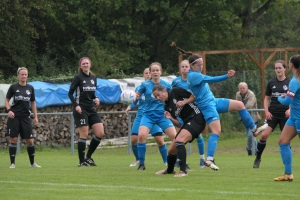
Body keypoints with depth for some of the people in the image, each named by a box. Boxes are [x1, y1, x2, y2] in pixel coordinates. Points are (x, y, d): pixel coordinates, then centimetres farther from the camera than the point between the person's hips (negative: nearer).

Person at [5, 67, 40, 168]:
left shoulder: (30, 88, 7)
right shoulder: (13, 87, 0)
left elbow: (33, 103, 14)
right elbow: (7, 100, 5)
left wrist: (35, 116, 9)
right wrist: (9, 110, -12)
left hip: (25, 118, 2)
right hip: (14, 117, -2)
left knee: (30, 141, -1)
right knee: (14, 139, -3)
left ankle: (32, 162, 14)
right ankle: (12, 163, 4)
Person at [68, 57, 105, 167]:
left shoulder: (93, 78, 12)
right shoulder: (78, 77, -5)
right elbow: (70, 93, -7)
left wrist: (96, 98, -1)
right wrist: (76, 105, -19)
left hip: (91, 109, 6)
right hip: (81, 109, -6)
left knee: (100, 133, -2)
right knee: (84, 135, -9)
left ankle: (88, 157, 12)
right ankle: (81, 161, 0)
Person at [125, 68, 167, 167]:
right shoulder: (139, 88, 6)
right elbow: (134, 102, 12)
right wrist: (129, 107, -7)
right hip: (140, 116, 3)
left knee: (160, 140, -13)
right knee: (134, 139, -4)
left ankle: (166, 161, 2)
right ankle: (138, 160, 21)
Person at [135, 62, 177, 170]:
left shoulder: (166, 85, 0)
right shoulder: (145, 84, -1)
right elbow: (136, 96, 7)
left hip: (162, 115, 1)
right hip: (148, 115, -1)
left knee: (175, 136, -12)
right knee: (141, 136, -23)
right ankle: (141, 164, -6)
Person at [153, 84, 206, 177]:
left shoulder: (175, 92, -5)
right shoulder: (167, 107, 13)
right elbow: (178, 124, 10)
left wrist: (184, 102, -17)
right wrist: (170, 118, -8)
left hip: (196, 118, -8)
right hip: (187, 122, 8)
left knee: (179, 140, -30)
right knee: (172, 150, 12)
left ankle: (183, 171, -34)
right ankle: (169, 170, 42)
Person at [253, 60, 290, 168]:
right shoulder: (271, 83, 5)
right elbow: (266, 98, 12)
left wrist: (290, 109, -13)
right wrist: (266, 111, -3)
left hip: (285, 115, -1)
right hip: (272, 114, 1)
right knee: (264, 135, -13)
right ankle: (258, 158, 2)